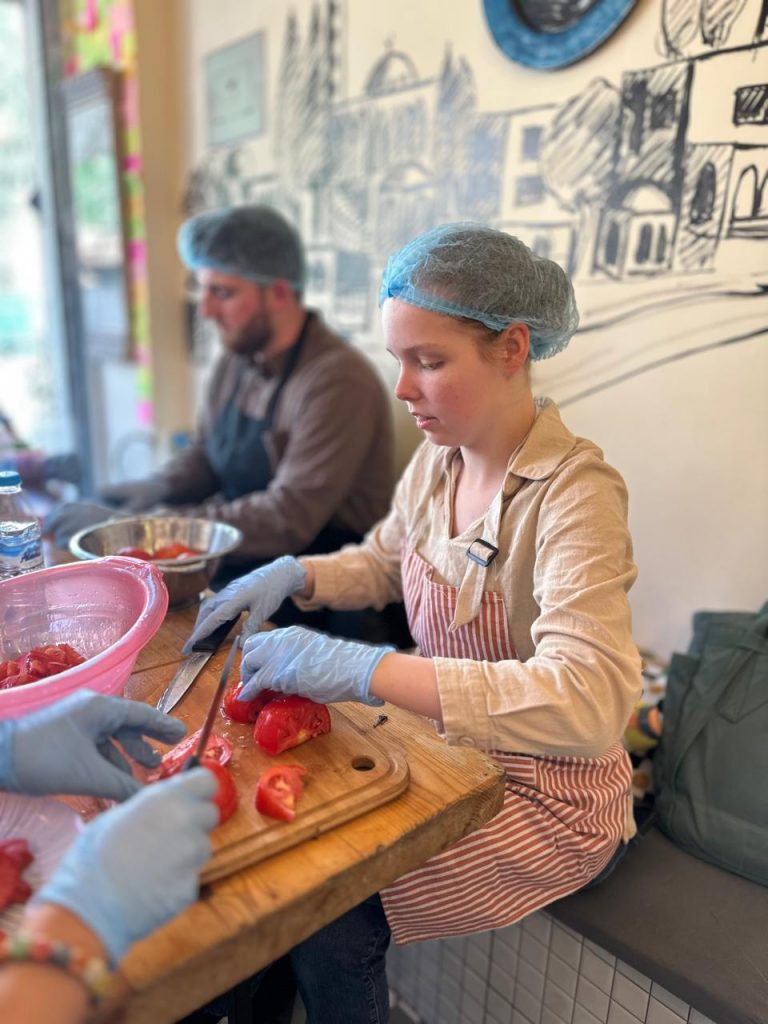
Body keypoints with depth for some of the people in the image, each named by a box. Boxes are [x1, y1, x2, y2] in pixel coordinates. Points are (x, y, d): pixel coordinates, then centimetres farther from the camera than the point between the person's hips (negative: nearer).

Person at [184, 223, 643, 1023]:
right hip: (445, 745, 6)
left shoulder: (575, 492, -26)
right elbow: (383, 563, 12)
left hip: (545, 797, -6)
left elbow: (588, 701, -37)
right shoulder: (438, 457, -4)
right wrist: (293, 575, -8)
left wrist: (358, 668, -40)